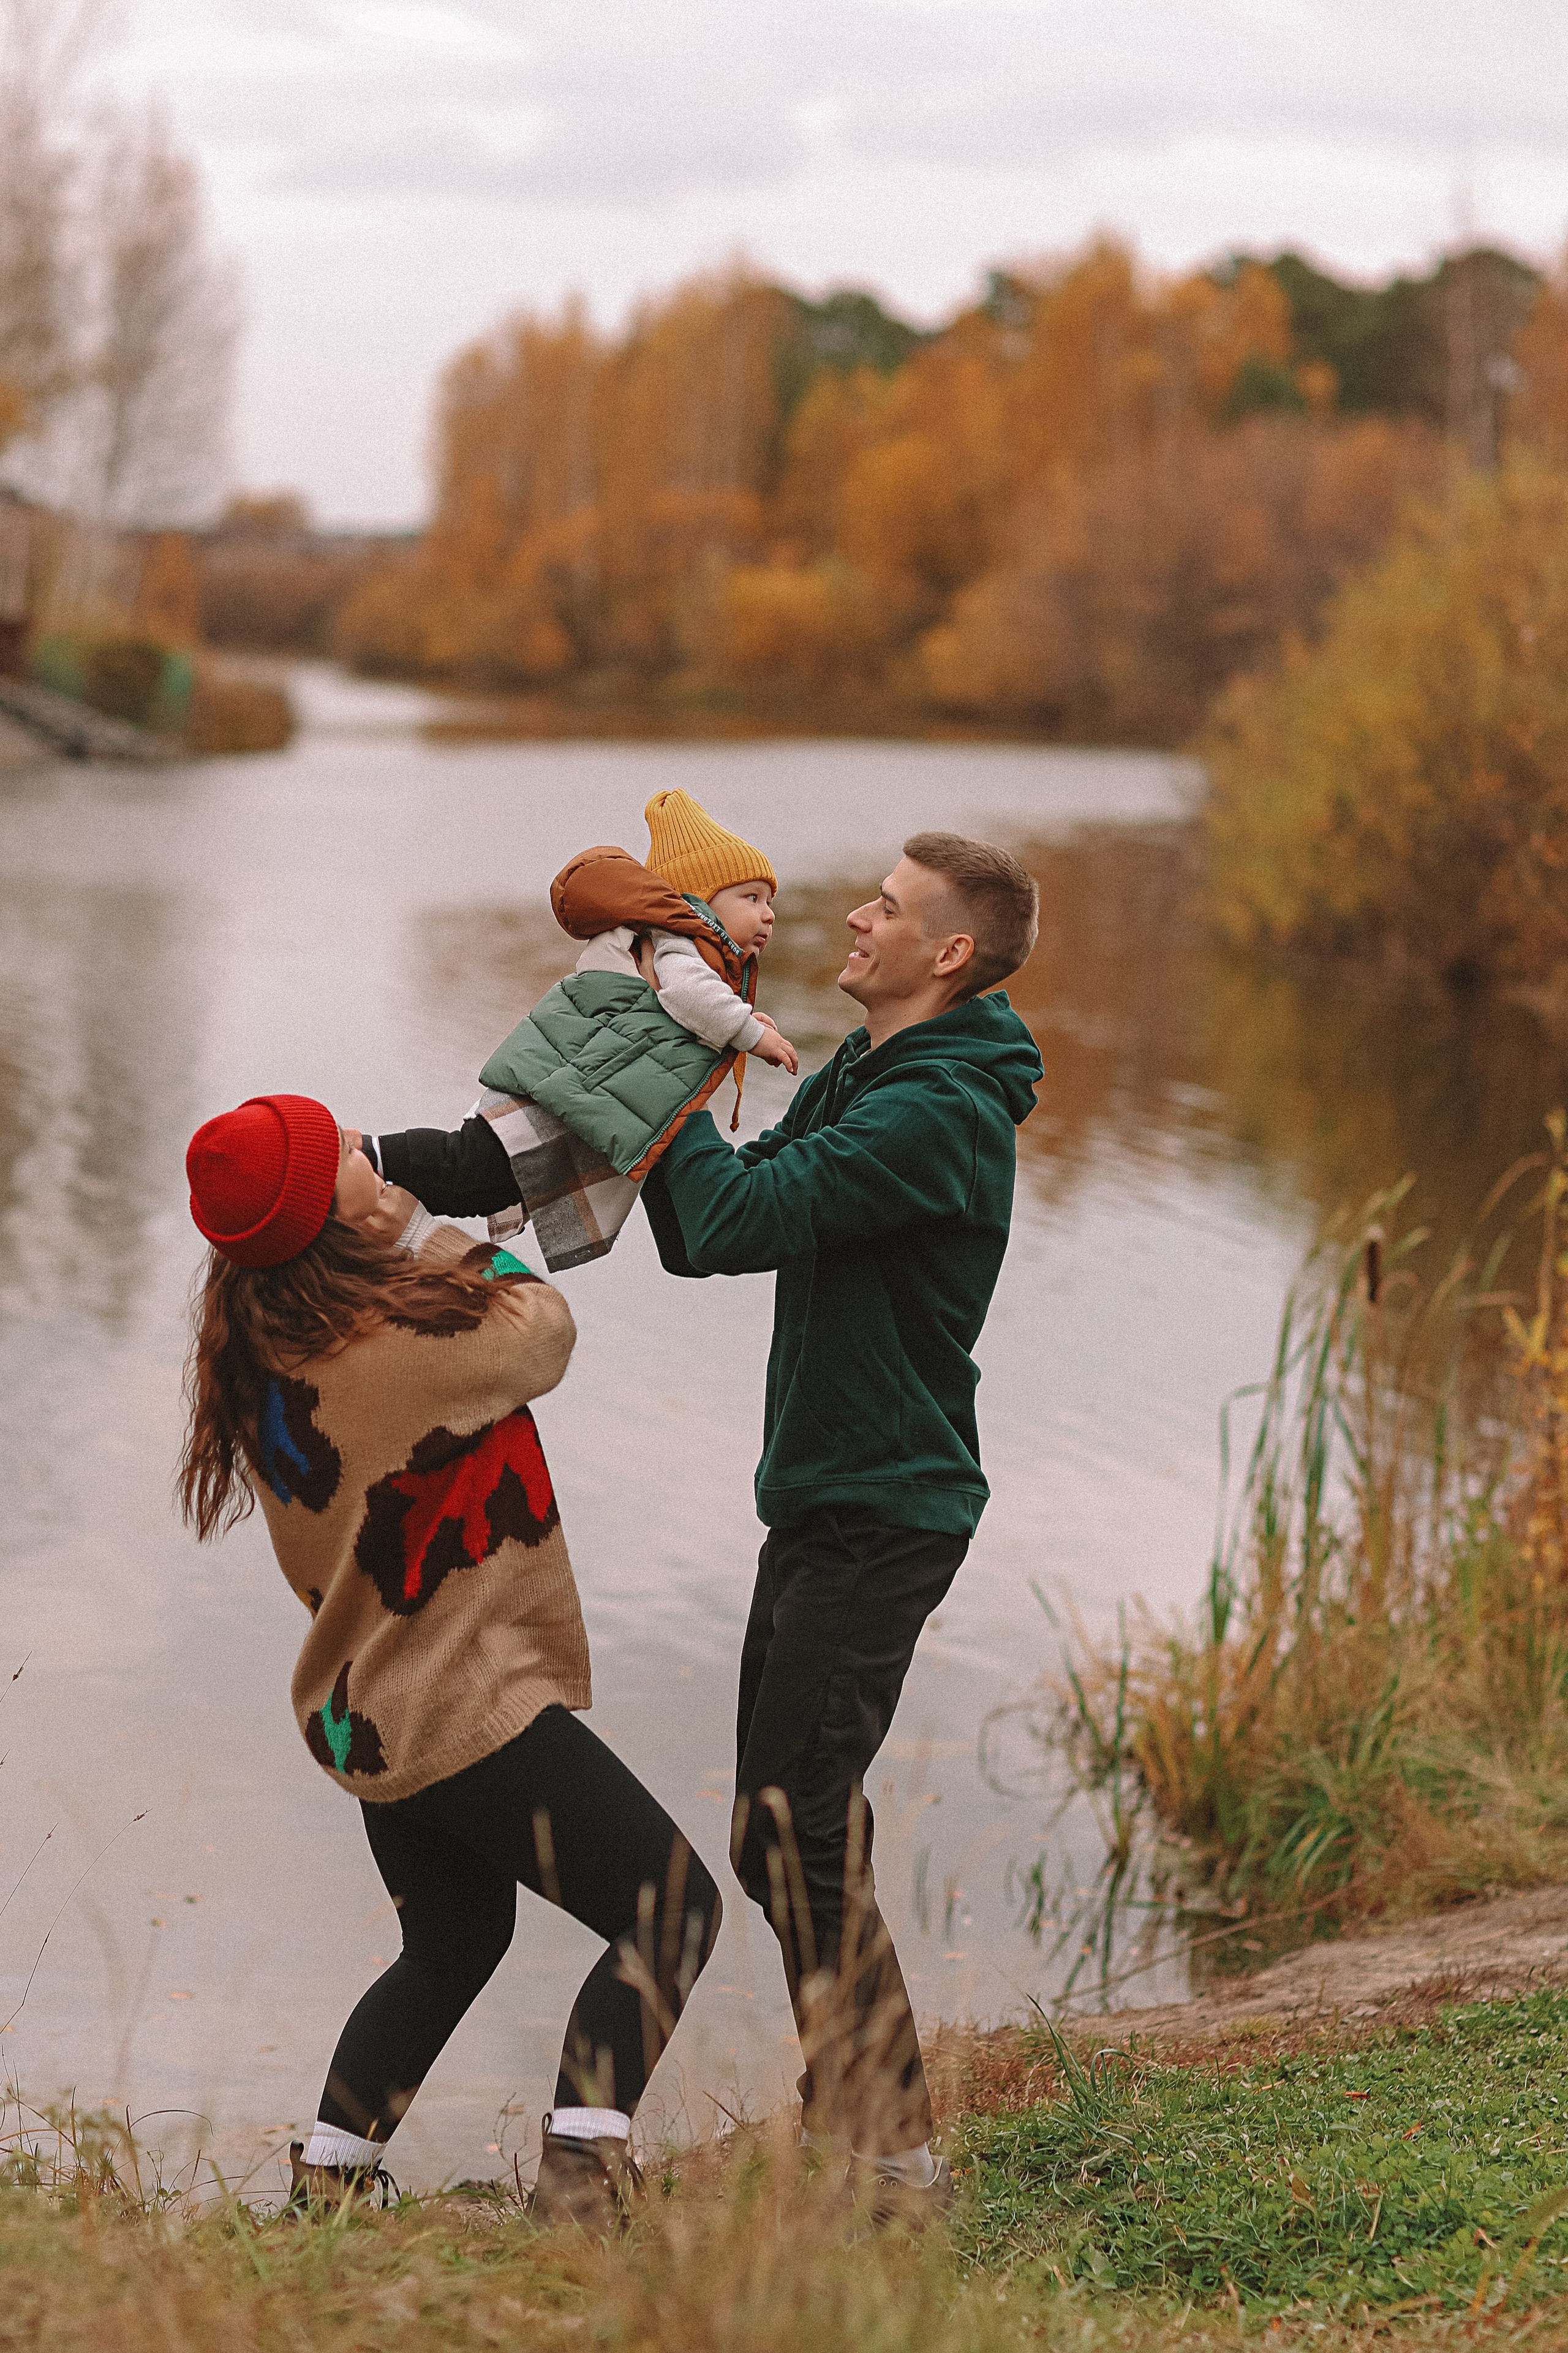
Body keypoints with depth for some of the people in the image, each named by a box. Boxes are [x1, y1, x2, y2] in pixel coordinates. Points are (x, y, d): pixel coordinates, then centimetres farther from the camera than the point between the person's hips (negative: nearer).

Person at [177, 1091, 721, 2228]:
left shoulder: (257, 1352, 0)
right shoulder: (397, 1338, -27)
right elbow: (541, 1331, -7)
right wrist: (427, 1231, 4)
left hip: (368, 1711, 9)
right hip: (468, 1708, -9)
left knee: (453, 1945, 27)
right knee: (670, 1904, 1)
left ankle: (325, 2179, 26)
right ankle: (582, 2168, -9)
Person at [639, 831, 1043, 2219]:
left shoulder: (936, 1112, -19)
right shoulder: (857, 1082, 14)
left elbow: (734, 1225, -27)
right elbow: (699, 1240, 12)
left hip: (884, 1515, -10)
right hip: (820, 1496, 10)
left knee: (792, 1834, -14)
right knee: (795, 1825, 15)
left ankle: (894, 2155, -8)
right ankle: (848, 2115, 26)